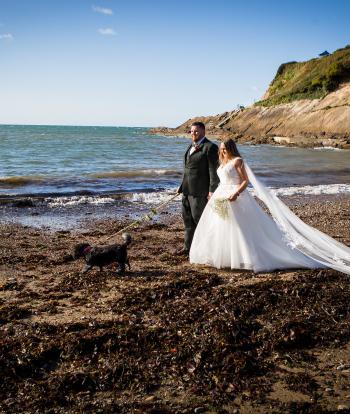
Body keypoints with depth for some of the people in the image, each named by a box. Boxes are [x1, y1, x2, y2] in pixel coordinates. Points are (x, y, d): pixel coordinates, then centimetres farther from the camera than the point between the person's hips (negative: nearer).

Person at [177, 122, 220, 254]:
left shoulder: (210, 147, -11)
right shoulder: (192, 146, 16)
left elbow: (214, 170, -14)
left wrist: (212, 190, -17)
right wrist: (182, 185, 19)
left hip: (199, 190, -8)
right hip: (187, 189, 8)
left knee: (198, 218, -2)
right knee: (187, 218, 12)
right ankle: (188, 246, 22)